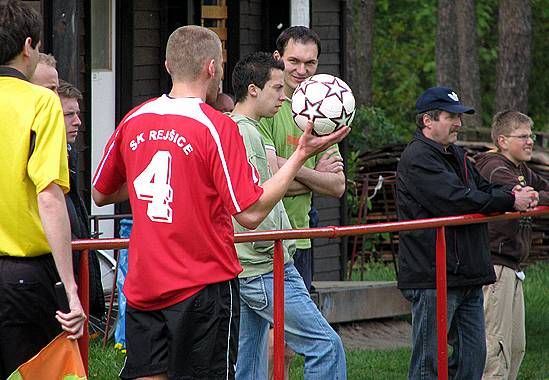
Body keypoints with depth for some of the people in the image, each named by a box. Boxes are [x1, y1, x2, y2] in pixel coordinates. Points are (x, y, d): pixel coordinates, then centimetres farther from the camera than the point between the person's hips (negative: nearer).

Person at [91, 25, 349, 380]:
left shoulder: (133, 121, 4)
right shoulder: (217, 127, -12)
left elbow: (100, 194, 17)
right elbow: (250, 213, -14)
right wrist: (300, 155, -9)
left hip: (142, 286, 5)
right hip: (203, 285, -5)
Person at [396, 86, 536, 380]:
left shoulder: (456, 155, 19)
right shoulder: (416, 159, -13)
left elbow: (481, 189, 19)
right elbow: (456, 200, -22)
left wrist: (511, 192, -4)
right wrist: (510, 201, -17)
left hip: (468, 277, 10)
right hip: (433, 278, -10)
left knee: (473, 356, 11)